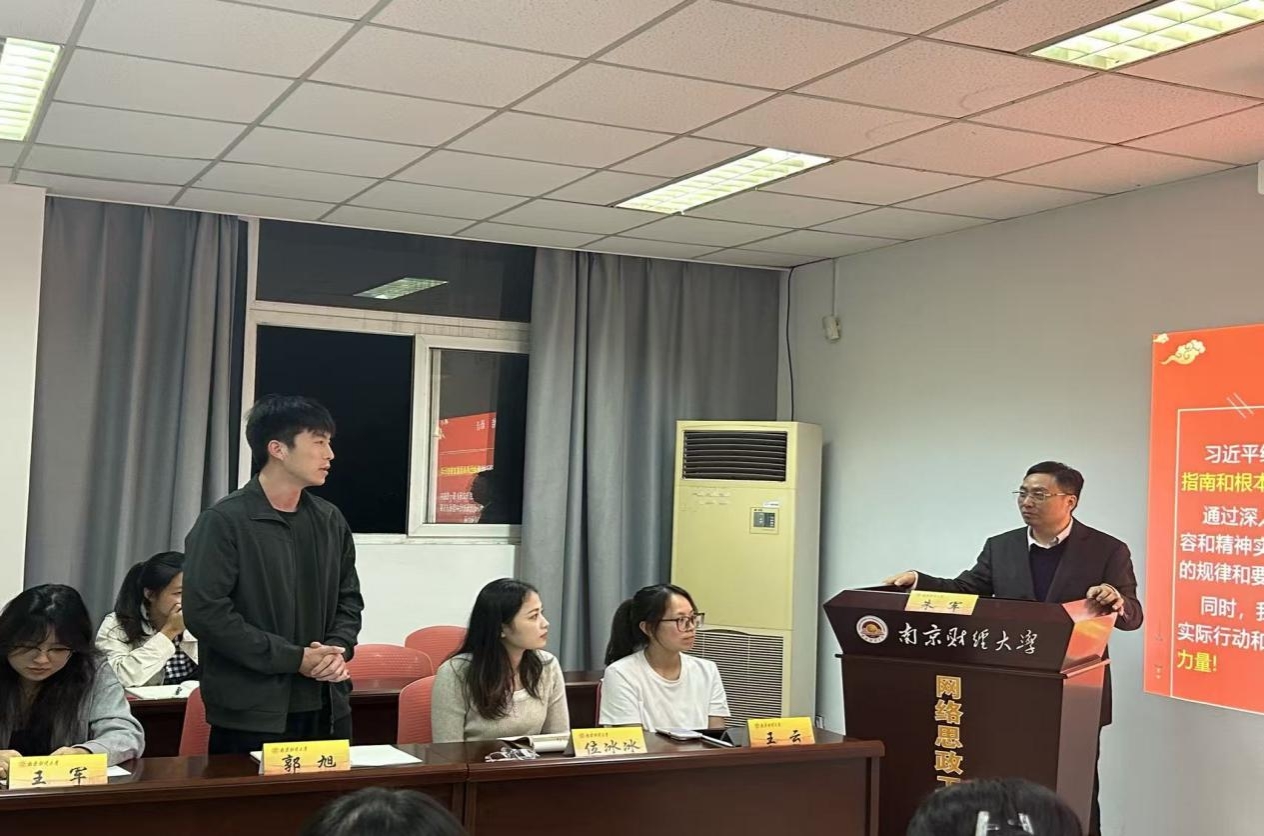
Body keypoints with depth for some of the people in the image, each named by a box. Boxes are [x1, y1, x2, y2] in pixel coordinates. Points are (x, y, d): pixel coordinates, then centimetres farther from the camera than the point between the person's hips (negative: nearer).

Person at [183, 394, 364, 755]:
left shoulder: (330, 521, 11)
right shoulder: (223, 522, -9)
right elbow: (205, 611, -15)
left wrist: (338, 648, -3)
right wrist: (293, 658, -16)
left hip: (327, 708, 6)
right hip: (251, 714, -6)